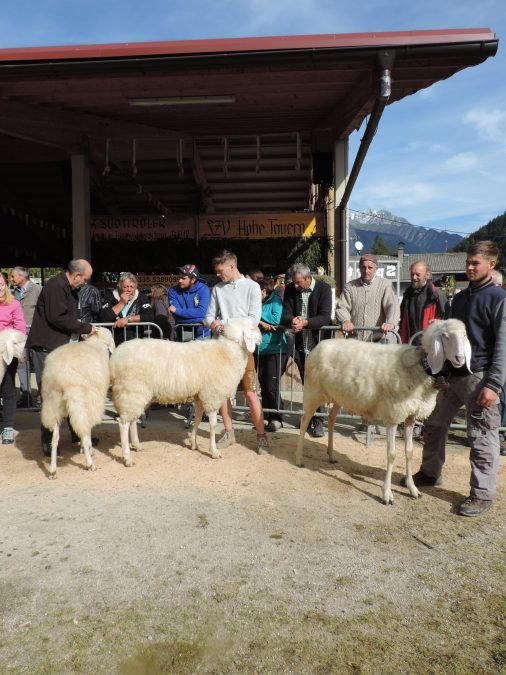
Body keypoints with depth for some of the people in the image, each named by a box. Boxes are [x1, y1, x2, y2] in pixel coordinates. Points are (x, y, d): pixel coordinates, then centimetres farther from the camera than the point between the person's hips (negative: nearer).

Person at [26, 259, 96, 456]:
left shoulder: (69, 288, 16)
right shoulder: (55, 286, -15)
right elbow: (57, 318, -22)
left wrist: (83, 329, 2)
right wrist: (85, 328, -15)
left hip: (62, 346, 10)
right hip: (47, 346, -10)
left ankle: (77, 433, 22)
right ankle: (48, 442, 5)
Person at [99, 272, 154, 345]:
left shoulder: (141, 297, 5)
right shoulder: (111, 296, 4)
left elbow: (150, 316, -9)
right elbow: (103, 318, -9)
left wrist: (128, 319, -14)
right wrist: (121, 303, -8)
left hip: (135, 341, 0)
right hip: (114, 342, 0)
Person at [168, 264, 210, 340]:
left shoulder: (203, 289, -8)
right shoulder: (173, 291, -4)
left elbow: (201, 312, -20)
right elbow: (176, 315, -14)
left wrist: (177, 310, -18)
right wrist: (199, 320, -19)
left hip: (201, 334, -1)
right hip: (182, 334, 1)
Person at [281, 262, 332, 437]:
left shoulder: (324, 288, -8)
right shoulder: (290, 289, 3)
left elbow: (325, 317, -16)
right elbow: (285, 315, -1)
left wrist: (305, 322, -29)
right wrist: (292, 320, -24)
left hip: (318, 344, -3)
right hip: (300, 345, 4)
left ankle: (317, 421, 5)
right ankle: (312, 418, 19)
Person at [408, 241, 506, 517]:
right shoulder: (460, 297, 14)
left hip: (479, 377, -7)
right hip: (452, 374, 8)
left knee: (482, 438, 1)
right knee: (434, 426, 15)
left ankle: (482, 494, 14)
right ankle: (430, 473, 33)